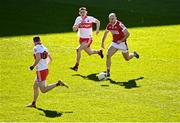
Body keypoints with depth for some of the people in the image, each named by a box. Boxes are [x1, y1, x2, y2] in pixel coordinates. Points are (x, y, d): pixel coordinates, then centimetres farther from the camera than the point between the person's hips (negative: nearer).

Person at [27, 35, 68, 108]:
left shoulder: (36, 48, -13)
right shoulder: (44, 48, 10)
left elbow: (38, 58, -27)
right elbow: (50, 59, 17)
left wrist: (33, 66, -14)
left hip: (40, 71, -9)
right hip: (46, 69, 9)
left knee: (43, 90, -4)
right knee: (35, 86, 18)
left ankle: (58, 84, -15)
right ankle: (34, 103, 21)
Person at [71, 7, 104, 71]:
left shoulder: (90, 18, -12)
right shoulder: (78, 19, -4)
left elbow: (97, 21, 8)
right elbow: (74, 29, -10)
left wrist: (97, 29, -1)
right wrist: (79, 23, -25)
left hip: (88, 39, -5)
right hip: (81, 39, 5)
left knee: (78, 49, -22)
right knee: (89, 53, 20)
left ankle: (76, 66, -14)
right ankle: (99, 52, 53)